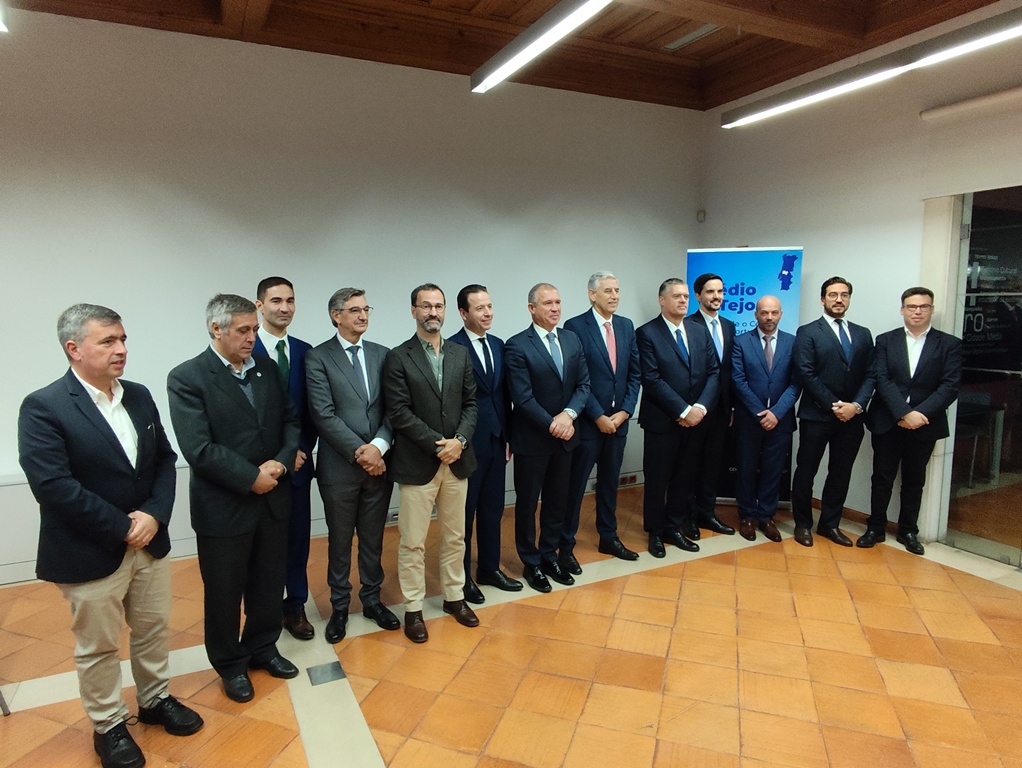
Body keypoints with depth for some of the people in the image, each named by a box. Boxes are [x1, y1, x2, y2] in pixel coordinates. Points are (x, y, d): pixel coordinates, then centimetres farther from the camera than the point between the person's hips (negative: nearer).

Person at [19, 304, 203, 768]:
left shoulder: (139, 396, 3)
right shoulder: (43, 408, -16)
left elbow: (165, 460, 4)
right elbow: (52, 485, -22)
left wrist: (155, 515, -11)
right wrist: (123, 527, -19)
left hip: (149, 543, 6)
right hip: (90, 553, -5)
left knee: (154, 629, 20)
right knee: (98, 648, 13)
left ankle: (155, 700, 42)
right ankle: (108, 726, 34)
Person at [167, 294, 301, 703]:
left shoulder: (267, 369, 5)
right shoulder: (187, 378, -13)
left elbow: (290, 421, 5)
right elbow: (199, 450, -20)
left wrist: (282, 461, -12)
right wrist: (251, 478, -18)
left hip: (273, 499, 5)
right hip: (223, 506, -5)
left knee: (269, 583, 18)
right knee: (224, 592, 13)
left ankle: (262, 647, 41)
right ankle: (230, 664, 35)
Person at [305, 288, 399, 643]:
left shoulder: (382, 354, 7)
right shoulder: (318, 358, -5)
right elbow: (324, 414, -12)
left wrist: (379, 446, -14)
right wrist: (359, 453, -16)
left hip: (378, 463, 3)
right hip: (339, 467, -3)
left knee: (373, 538, 15)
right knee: (340, 541, 12)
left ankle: (372, 599, 33)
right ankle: (339, 606, 30)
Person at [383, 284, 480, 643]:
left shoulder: (460, 354, 8)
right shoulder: (398, 357, -5)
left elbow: (470, 403, 6)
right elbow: (399, 412, -11)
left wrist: (459, 441, -10)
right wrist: (438, 445, -16)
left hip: (457, 460, 4)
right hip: (417, 463, -4)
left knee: (455, 537, 16)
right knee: (413, 542, 5)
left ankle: (454, 596, 33)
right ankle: (413, 608, 21)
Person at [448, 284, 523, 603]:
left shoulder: (498, 345, 9)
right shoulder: (452, 348, -13)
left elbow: (503, 394, 11)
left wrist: (507, 437, 10)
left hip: (495, 441, 7)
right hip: (467, 443, -6)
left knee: (493, 508, 16)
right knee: (464, 511, 7)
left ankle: (489, 568, 33)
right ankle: (462, 576, 23)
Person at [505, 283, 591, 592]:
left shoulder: (572, 339, 5)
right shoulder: (517, 346, -13)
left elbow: (583, 384, 2)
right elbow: (522, 397, -17)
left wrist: (569, 414, -14)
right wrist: (552, 425, -16)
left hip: (564, 437, 5)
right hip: (531, 439, -5)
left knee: (557, 501, 16)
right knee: (527, 503, 9)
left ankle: (550, 555, 34)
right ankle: (531, 563, 27)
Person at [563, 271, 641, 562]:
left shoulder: (626, 326, 8)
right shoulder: (575, 326, -10)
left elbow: (634, 373, 8)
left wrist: (625, 411, -3)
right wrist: (598, 416, -14)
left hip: (618, 419, 6)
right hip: (587, 421, -5)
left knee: (609, 482, 17)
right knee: (575, 484, 4)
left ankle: (608, 538, 31)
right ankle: (566, 544, 17)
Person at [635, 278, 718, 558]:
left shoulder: (700, 330, 9)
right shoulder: (647, 333, -8)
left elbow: (713, 373, 5)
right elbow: (652, 380, -15)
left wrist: (700, 407, -11)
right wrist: (683, 410, -17)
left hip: (696, 419, 5)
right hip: (662, 420, -5)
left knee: (684, 478, 13)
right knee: (657, 479, 7)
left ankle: (674, 528, 29)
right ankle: (655, 532, 24)